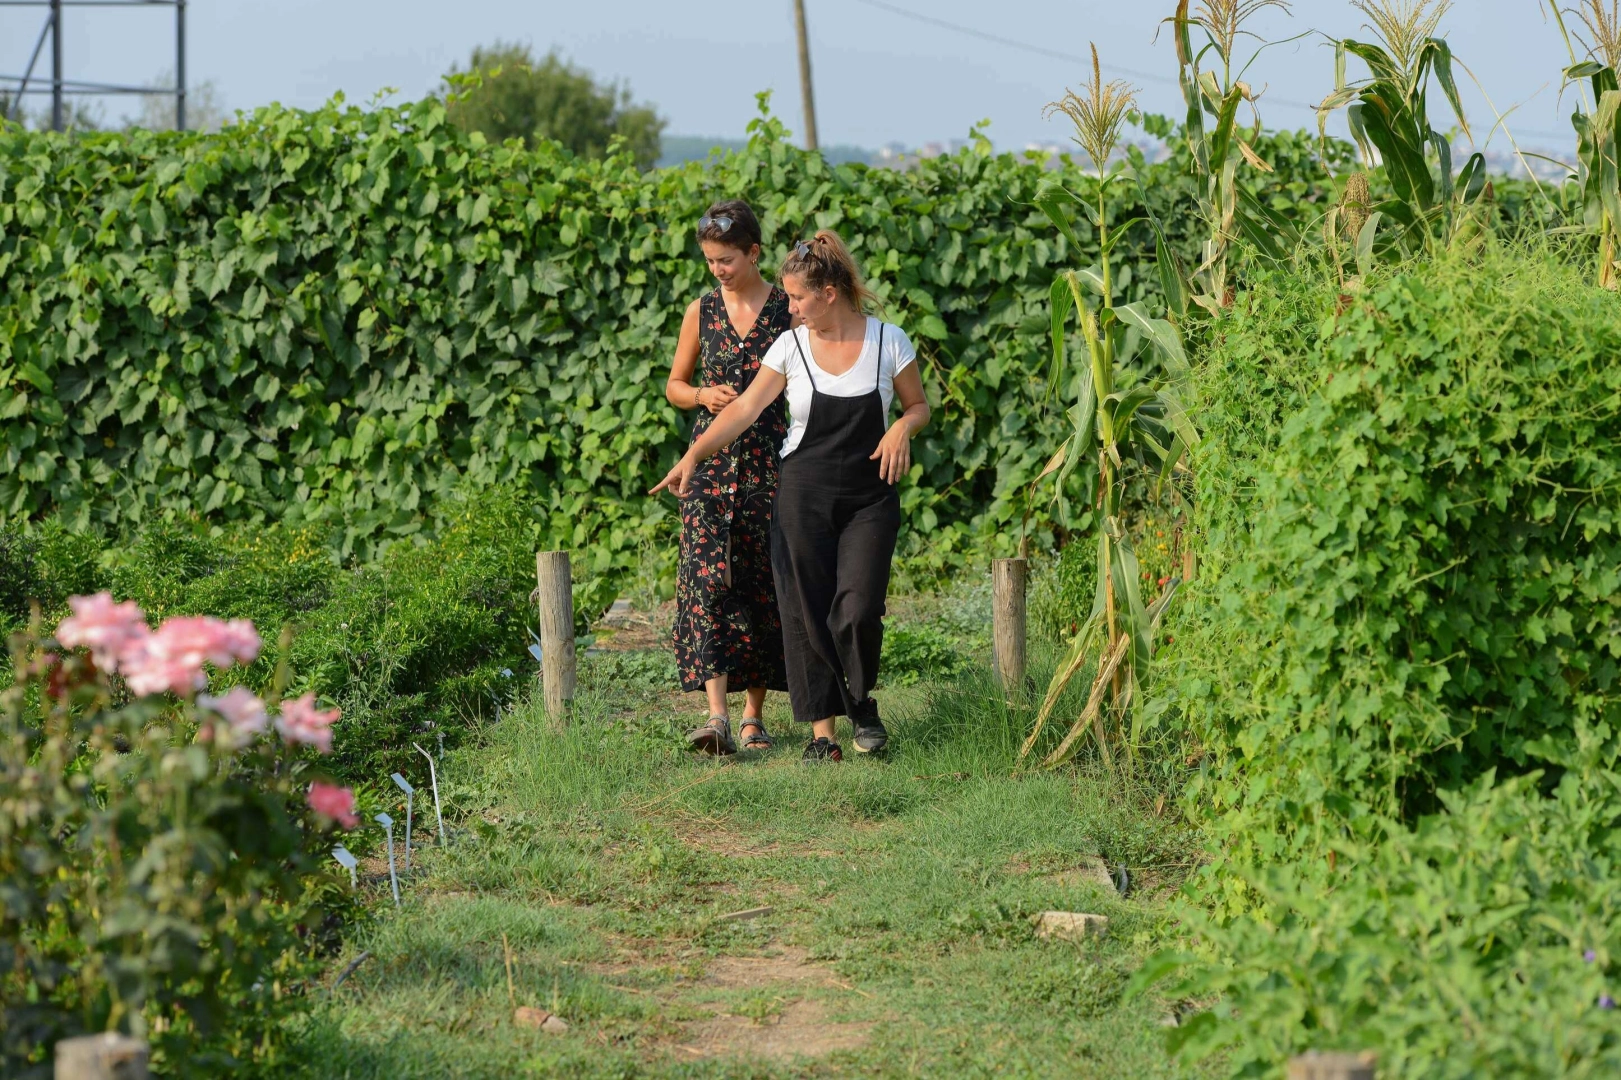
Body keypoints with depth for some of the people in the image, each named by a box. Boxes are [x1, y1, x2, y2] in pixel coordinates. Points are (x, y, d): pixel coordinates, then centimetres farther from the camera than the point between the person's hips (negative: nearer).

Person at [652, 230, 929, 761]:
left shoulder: (888, 342, -4)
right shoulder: (791, 346, -1)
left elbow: (919, 405, 7)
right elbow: (745, 408, -3)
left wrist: (902, 428, -15)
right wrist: (693, 456, -12)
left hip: (869, 498, -1)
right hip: (804, 493, 2)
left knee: (857, 611, -13)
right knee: (808, 612, -2)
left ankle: (863, 700, 15)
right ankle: (822, 730, 4)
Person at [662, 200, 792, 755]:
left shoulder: (788, 310, 0)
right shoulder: (701, 311, 7)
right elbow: (674, 385, 16)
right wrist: (702, 395, -5)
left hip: (771, 460, -1)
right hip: (711, 459, 1)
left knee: (764, 585, 1)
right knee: (708, 579, -13)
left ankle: (754, 715, 13)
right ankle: (717, 715, -20)